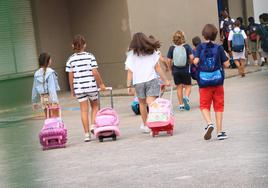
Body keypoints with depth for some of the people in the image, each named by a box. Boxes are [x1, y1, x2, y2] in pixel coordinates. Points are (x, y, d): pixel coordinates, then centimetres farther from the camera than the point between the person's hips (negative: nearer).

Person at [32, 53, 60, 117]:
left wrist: (34, 101, 18)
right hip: (50, 97, -6)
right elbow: (52, 87, -18)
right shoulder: (50, 72, -12)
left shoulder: (37, 73, 5)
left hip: (43, 98, 6)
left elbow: (34, 88, 10)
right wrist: (54, 101, -21)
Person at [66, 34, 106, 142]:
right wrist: (101, 84, 4)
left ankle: (87, 134, 6)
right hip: (91, 86, -1)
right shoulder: (90, 56, -5)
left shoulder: (71, 59, -1)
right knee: (95, 106, 19)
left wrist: (72, 89, 11)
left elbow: (71, 76, 1)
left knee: (84, 110, 6)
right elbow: (95, 72, -7)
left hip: (79, 88, 1)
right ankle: (93, 125, 1)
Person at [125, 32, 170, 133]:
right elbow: (157, 67, 3)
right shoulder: (152, 52, 5)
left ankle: (145, 125, 29)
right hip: (151, 80, 0)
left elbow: (130, 71, 1)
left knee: (142, 103, 17)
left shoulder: (131, 54, 3)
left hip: (138, 82, 1)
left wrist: (129, 85, 6)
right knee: (152, 103, -8)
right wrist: (165, 80, 8)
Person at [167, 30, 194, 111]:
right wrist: (189, 62, 8)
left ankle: (181, 105, 12)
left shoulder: (172, 48, -4)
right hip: (185, 69, -1)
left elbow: (169, 61, -4)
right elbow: (191, 57, -13)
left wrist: (171, 68, 12)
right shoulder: (187, 46, -7)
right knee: (188, 86, 11)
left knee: (179, 87, 10)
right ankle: (186, 97, -18)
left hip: (176, 70, 1)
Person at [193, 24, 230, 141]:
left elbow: (196, 61, -15)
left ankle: (209, 123, -17)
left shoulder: (200, 47, -4)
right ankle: (219, 132, 11)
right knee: (219, 106, 10)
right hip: (218, 81, 1)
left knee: (204, 106, 10)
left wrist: (195, 62, 7)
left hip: (204, 82, -1)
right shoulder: (219, 48, -3)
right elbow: (226, 64, -4)